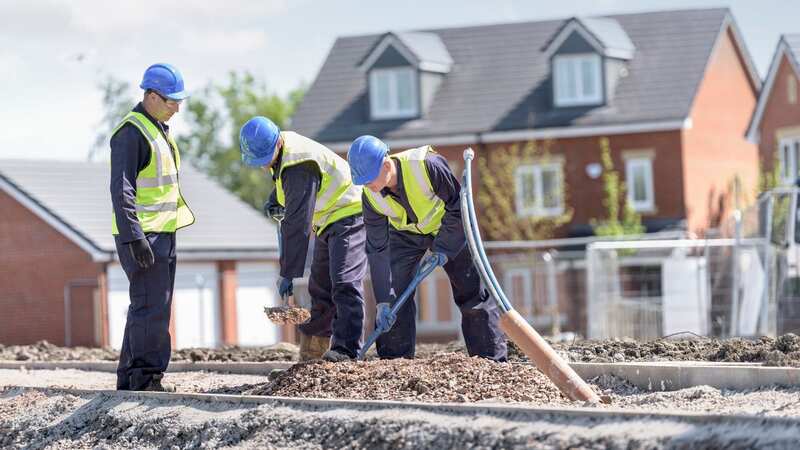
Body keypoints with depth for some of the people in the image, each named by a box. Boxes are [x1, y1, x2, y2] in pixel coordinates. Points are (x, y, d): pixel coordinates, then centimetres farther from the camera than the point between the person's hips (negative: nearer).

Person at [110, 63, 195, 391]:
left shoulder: (159, 130, 18)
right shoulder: (131, 132, -14)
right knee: (151, 306, -12)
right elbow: (121, 190, -20)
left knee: (147, 308, 12)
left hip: (162, 232, 10)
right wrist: (135, 237, -25)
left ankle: (130, 379, 17)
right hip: (141, 234, -10)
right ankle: (146, 379, -9)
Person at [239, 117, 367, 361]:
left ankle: (346, 349, -28)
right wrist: (276, 198, 8)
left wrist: (288, 273, -32)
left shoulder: (299, 166, -30)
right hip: (328, 223, 11)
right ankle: (309, 359, 16)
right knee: (319, 290, 11)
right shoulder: (280, 146, 1)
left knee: (345, 284, -22)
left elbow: (297, 224, -32)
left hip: (348, 215, -10)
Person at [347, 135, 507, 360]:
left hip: (449, 228, -3)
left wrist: (444, 247, -25)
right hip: (405, 234, 3)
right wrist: (384, 301, -22)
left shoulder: (426, 165, -38)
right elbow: (377, 249, -18)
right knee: (395, 294, -9)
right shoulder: (371, 197, -25)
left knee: (472, 291, -3)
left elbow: (457, 205, -24)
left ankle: (493, 360, 5)